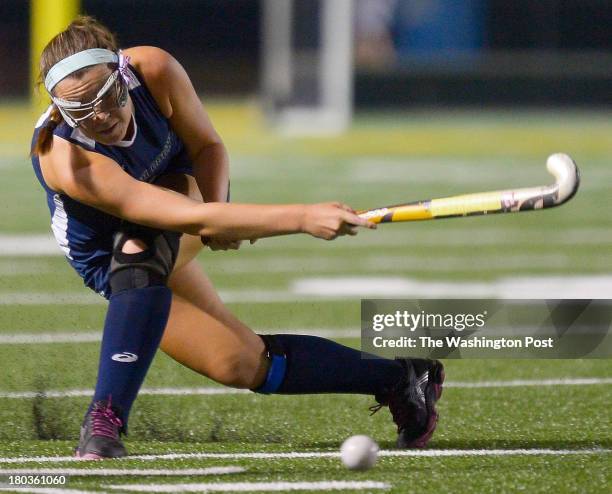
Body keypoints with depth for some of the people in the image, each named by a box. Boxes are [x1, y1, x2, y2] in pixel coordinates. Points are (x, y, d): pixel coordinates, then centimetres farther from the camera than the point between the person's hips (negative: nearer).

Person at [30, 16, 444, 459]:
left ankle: (106, 418, -30)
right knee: (242, 364, -15)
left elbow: (208, 147, -7)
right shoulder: (62, 158, -39)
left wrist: (216, 205, -28)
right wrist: (302, 218, -49)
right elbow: (192, 219, -44)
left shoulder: (154, 71, -28)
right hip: (107, 265, -2)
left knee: (141, 247, -36)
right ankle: (398, 379, 2)